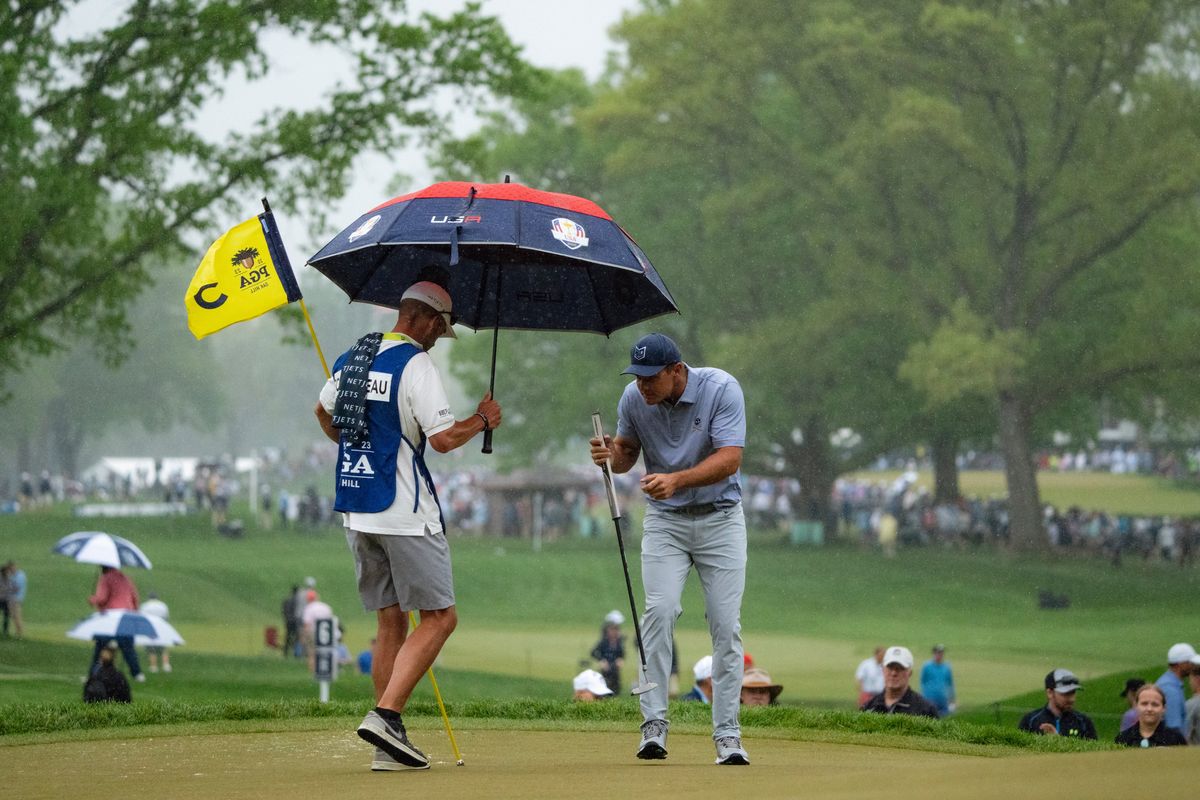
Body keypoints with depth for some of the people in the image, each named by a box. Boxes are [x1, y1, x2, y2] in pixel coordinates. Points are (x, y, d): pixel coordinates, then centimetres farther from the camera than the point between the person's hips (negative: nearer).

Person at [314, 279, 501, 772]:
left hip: (356, 510, 8)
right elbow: (443, 438, -19)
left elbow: (324, 412, 31)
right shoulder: (415, 364, -12)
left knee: (391, 621, 11)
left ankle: (388, 748, 7)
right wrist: (482, 420, 0)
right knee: (439, 618, -2)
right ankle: (385, 715, -17)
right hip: (405, 513, -8)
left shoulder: (352, 358, 13)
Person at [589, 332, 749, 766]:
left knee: (726, 624, -6)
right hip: (665, 519, 2)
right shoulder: (633, 398, -9)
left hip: (720, 518, -2)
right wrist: (613, 455, -18)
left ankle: (727, 734, 0)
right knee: (660, 611, -16)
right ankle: (654, 723, -13)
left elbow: (730, 458, -27)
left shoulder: (721, 389, -20)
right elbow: (629, 452, 6)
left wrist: (676, 479, -41)